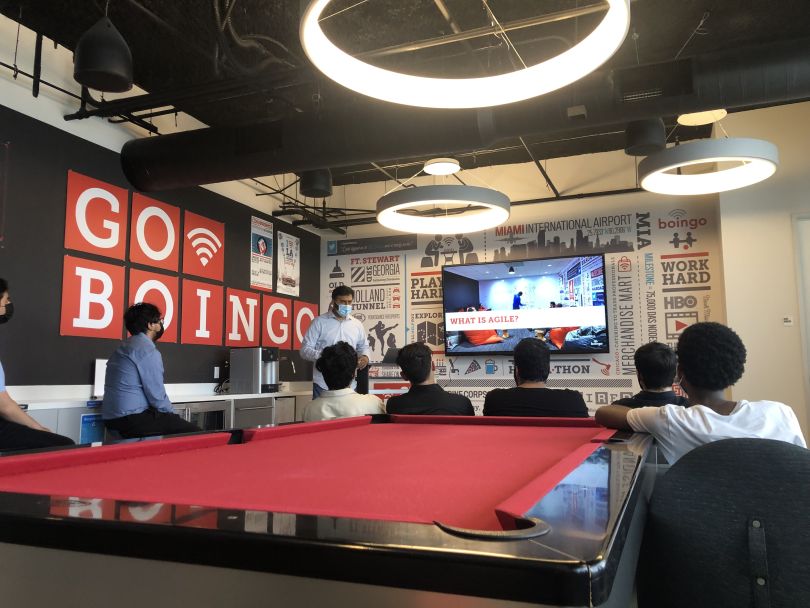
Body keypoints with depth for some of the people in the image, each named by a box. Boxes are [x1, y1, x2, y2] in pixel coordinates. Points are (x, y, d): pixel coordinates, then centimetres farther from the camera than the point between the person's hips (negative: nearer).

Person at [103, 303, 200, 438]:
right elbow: (157, 395, -15)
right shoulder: (148, 351, -14)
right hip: (134, 420, -10)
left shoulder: (124, 347, 15)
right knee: (194, 432, -8)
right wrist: (172, 414, 3)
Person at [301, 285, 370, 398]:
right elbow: (305, 350, -5)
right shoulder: (319, 322, -2)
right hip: (323, 385, -3)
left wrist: (365, 356, 0)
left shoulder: (357, 324, 10)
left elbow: (363, 346, 23)